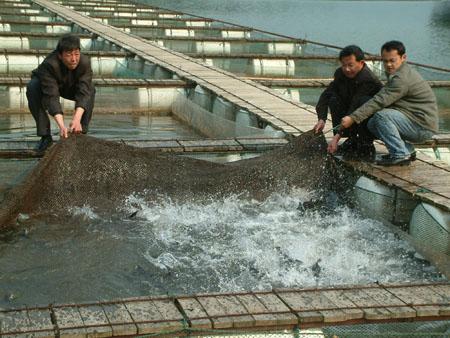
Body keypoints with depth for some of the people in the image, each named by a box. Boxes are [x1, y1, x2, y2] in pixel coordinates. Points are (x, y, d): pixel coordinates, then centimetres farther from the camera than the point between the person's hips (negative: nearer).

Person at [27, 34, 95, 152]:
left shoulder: (85, 62, -32)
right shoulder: (49, 65, -39)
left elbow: (83, 93, -37)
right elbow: (52, 96, -44)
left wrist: (77, 119, -53)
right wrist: (61, 125, -55)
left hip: (70, 88, 2)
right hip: (47, 85, -2)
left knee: (90, 89, -26)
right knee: (32, 87, -33)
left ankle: (81, 132, -13)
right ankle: (45, 135, -21)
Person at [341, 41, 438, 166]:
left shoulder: (402, 79, -21)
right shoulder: (397, 73, 14)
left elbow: (379, 101, -27)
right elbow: (382, 99, 10)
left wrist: (353, 118, -28)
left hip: (423, 127, -10)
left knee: (381, 115, -25)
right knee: (372, 124, 5)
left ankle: (400, 155, -16)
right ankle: (408, 151, 10)